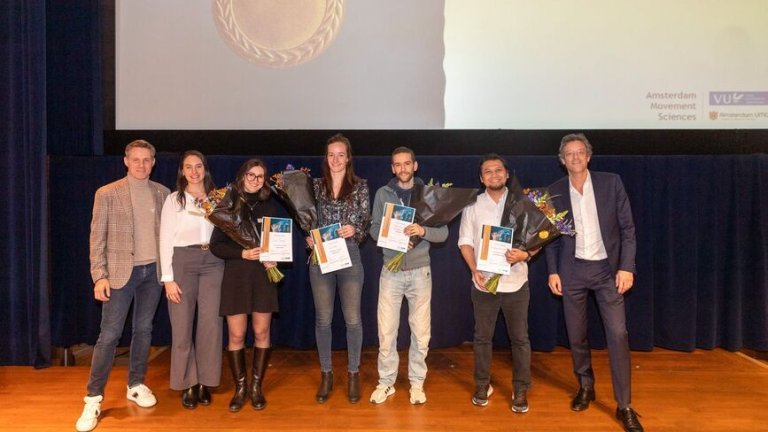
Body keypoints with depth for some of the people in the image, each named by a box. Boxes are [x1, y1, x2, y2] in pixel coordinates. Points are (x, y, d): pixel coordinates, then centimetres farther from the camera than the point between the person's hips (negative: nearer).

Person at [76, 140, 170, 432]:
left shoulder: (162, 193, 6)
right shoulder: (107, 194, -3)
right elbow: (97, 238, -4)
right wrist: (100, 276, -12)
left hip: (153, 271, 3)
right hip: (121, 272, -3)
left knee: (144, 330, 12)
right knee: (109, 335, -3)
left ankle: (136, 385, 26)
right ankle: (93, 398, 7)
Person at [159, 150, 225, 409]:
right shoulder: (174, 199, 5)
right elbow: (165, 240, 0)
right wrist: (168, 278, -6)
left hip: (213, 262, 2)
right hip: (183, 261, -2)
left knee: (210, 324, 1)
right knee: (182, 325, 0)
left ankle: (205, 383, 14)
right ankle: (188, 385, 13)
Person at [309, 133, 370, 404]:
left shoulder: (360, 186, 3)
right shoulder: (315, 185, 8)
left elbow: (367, 222, 1)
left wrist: (354, 230, -19)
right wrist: (308, 237, -8)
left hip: (350, 257, -1)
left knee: (352, 319, 2)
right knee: (323, 319, 7)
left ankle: (353, 374, 19)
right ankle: (326, 374, 22)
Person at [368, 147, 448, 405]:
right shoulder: (383, 194, 3)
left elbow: (443, 232, -2)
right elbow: (374, 229, 3)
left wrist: (423, 231, -22)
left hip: (420, 271, 0)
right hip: (391, 270, 0)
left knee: (421, 331, 7)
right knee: (386, 330, 4)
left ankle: (417, 382, 23)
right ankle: (386, 382, 20)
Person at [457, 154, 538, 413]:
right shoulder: (472, 205, 3)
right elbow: (465, 242, 4)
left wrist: (525, 254, -20)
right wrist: (474, 269, -10)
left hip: (515, 282, -1)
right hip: (484, 282, 1)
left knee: (519, 338, 6)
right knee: (482, 336, 11)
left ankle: (521, 390, 20)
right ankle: (482, 384, 27)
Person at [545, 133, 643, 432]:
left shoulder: (611, 183, -2)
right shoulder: (554, 191, 2)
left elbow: (627, 228, -2)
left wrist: (626, 267, -9)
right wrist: (553, 271, 1)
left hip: (607, 268, -1)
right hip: (572, 270, 2)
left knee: (618, 334, -6)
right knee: (576, 335, 10)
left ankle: (624, 406, 4)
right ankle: (585, 387, 31)